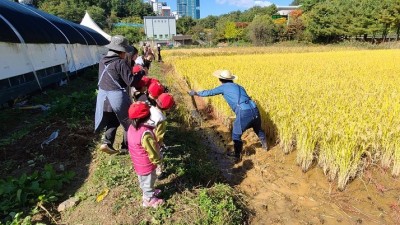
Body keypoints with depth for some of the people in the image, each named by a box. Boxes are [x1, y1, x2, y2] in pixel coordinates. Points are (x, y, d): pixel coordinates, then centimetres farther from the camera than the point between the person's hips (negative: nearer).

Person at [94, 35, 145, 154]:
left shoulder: (102, 61, 6)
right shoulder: (121, 63, -17)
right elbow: (131, 82, -20)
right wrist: (142, 73, -6)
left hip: (103, 97, 7)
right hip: (118, 97, -7)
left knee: (112, 121, 25)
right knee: (128, 122, 14)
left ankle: (106, 142, 11)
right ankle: (126, 146, 24)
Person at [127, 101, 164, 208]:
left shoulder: (132, 128, -10)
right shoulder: (146, 133, -37)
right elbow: (152, 150, -26)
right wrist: (158, 160, -7)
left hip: (138, 162, 8)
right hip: (146, 164, -8)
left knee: (143, 180, 29)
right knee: (148, 181, 16)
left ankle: (148, 192, 53)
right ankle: (149, 199, 38)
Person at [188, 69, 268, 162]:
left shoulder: (224, 87, 8)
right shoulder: (239, 87, 24)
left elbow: (210, 92, 16)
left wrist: (196, 93, 29)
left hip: (244, 113, -7)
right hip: (254, 110, 7)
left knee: (236, 136, 12)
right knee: (258, 129, 32)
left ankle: (238, 157, 20)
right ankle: (265, 146, 54)